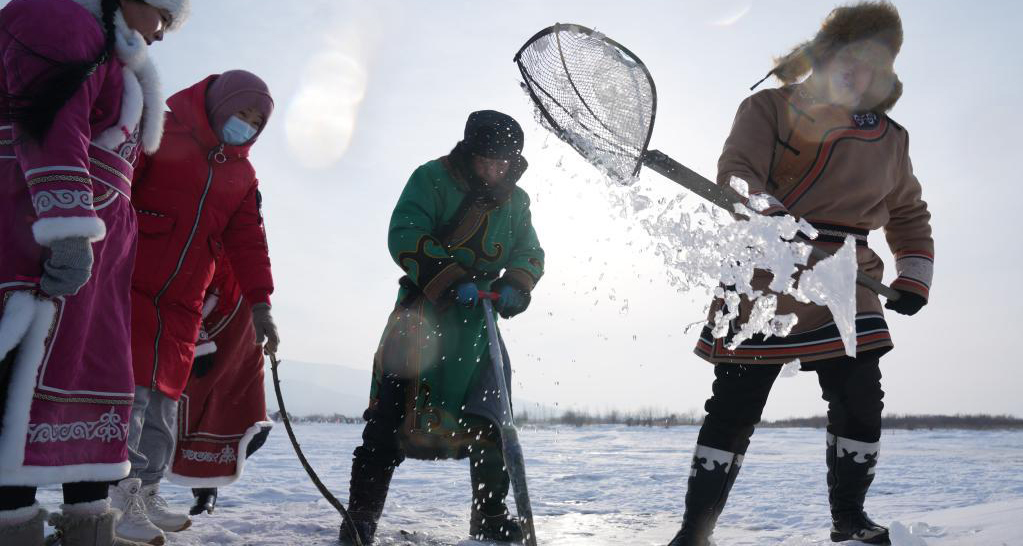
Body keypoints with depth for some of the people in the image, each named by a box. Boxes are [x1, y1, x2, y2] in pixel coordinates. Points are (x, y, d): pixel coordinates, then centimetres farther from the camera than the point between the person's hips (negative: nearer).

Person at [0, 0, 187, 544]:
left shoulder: (113, 62, 28)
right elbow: (51, 131, -17)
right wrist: (69, 229, -26)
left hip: (96, 237, 10)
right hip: (46, 229, -10)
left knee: (103, 370, 6)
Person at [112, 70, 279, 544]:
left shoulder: (242, 174, 16)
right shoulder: (159, 130, -1)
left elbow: (248, 239, 12)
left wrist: (259, 303, 5)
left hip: (183, 299, 6)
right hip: (130, 285, -6)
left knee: (164, 396, 9)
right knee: (131, 388, -11)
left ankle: (146, 493, 19)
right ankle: (118, 500, -4)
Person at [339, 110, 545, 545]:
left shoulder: (516, 200, 10)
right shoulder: (432, 178, -6)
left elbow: (530, 253, 9)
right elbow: (404, 237, -16)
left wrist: (514, 286, -13)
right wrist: (453, 281, -26)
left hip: (479, 317, 5)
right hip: (423, 306, -4)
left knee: (489, 418, 5)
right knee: (392, 413, -10)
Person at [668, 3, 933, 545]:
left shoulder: (890, 138, 15)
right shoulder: (769, 108, 2)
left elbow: (909, 213, 26)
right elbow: (736, 170, -14)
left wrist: (914, 275, 14)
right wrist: (770, 216, -32)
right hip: (764, 279, -4)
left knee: (860, 400, -1)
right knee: (734, 408, -3)